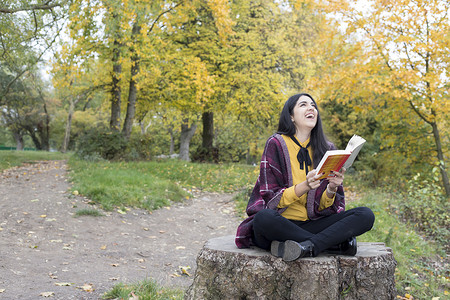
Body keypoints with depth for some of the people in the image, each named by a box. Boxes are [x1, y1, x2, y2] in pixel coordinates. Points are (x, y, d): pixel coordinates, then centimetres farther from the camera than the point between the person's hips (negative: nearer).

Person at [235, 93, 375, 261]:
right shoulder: (276, 144, -2)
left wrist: (331, 189, -16)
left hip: (312, 225, 3)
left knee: (366, 215, -16)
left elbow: (325, 206, 7)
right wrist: (304, 186, -22)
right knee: (263, 218, -38)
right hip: (281, 225, -3)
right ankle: (339, 243, -25)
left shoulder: (327, 149, 9)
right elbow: (271, 198, -8)